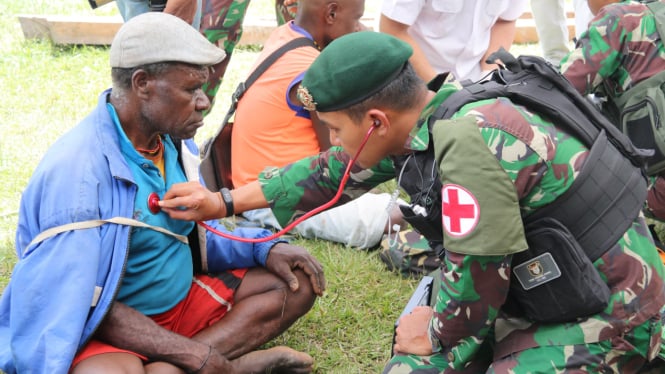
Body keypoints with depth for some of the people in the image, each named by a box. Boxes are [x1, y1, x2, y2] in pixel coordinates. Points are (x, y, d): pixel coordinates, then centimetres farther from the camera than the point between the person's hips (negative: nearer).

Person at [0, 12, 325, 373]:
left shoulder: (173, 141, 3)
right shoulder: (74, 170, -23)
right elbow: (82, 303, -25)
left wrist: (264, 248, -2)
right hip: (103, 328, -9)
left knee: (295, 283, 0)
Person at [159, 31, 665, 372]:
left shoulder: (469, 143, -29)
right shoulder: (423, 119, 0)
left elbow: (478, 276, -24)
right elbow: (334, 173, 13)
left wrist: (438, 332, -4)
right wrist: (223, 202, 18)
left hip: (605, 312, -9)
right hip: (539, 286, 9)